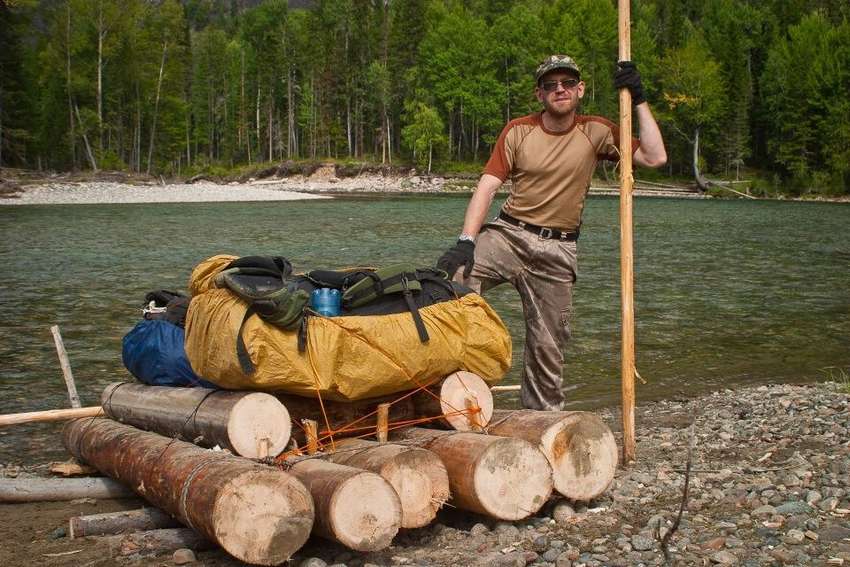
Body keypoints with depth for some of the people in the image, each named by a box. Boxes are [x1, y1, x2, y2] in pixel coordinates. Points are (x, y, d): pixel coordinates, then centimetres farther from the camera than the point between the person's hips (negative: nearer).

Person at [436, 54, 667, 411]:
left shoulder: (596, 132, 0)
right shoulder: (517, 131, -1)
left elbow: (655, 157, -8)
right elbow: (487, 186, -9)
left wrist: (638, 101, -11)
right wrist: (466, 241, -22)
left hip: (556, 252, 0)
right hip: (507, 234, 0)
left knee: (547, 346, 4)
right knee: (452, 276, -28)